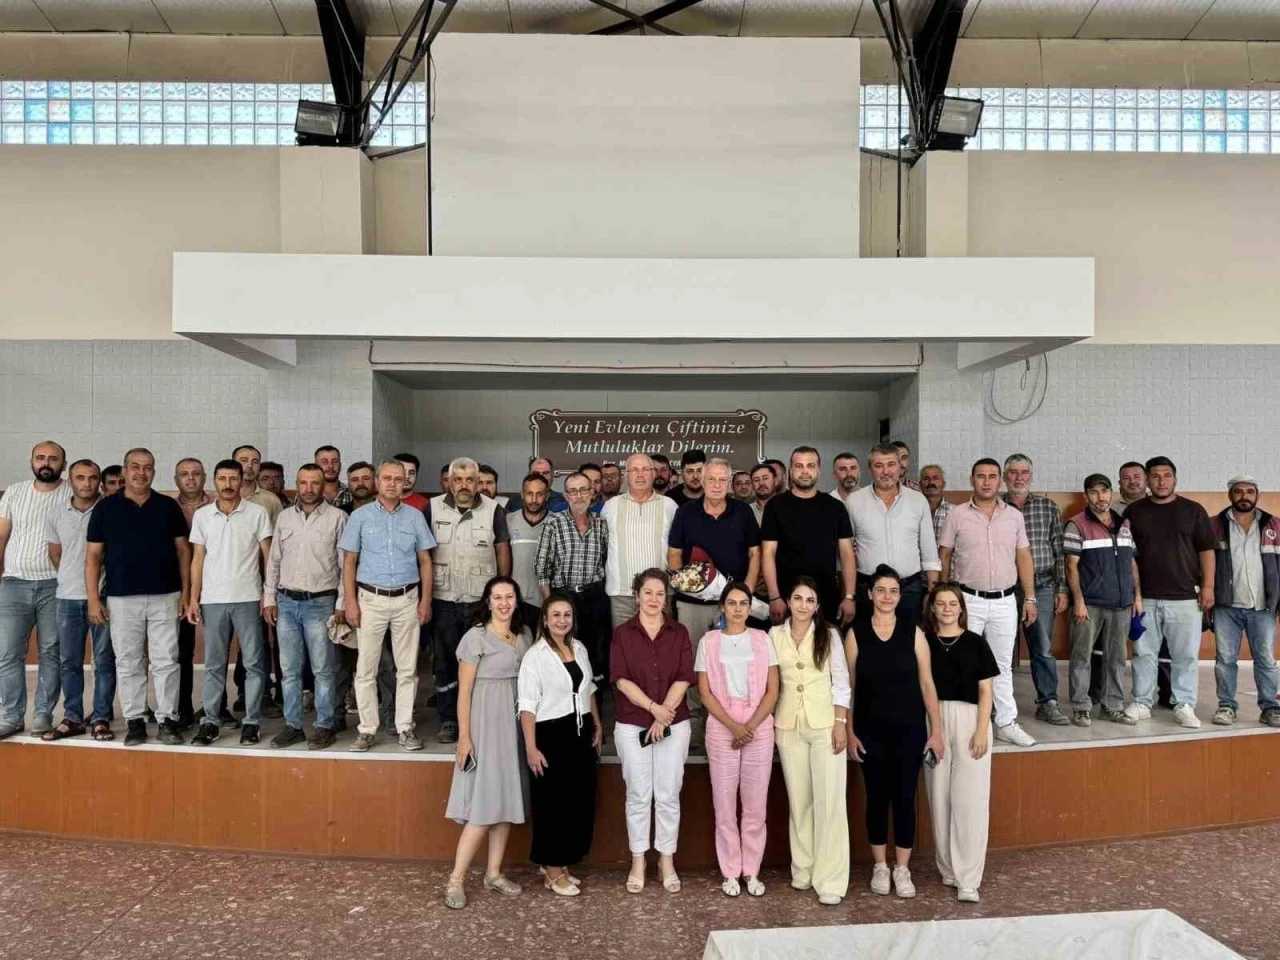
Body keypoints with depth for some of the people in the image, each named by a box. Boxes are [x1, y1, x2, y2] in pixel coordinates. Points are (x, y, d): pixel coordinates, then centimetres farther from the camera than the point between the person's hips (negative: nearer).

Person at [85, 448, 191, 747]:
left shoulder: (168, 506, 6)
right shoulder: (105, 508, 4)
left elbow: (183, 550, 8)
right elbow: (93, 556, 3)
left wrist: (186, 591, 1)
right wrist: (93, 599, -3)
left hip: (165, 597, 0)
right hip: (122, 598, 0)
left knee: (166, 661, 1)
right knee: (128, 663, 6)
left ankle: (167, 720, 8)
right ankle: (135, 721, 15)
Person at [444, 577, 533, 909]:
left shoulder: (524, 636, 9)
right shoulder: (476, 637, -8)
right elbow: (464, 691, -10)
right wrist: (464, 736, -13)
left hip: (515, 724, 6)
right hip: (486, 723, -6)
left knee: (507, 800, 10)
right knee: (484, 805, -7)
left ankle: (493, 873, 21)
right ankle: (456, 879, 3)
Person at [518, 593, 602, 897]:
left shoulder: (580, 649, 7)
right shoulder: (535, 655, -12)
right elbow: (527, 705, -15)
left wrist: (597, 726, 16)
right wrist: (531, 748, -18)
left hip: (580, 734, 6)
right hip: (551, 736, -6)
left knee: (580, 801, 11)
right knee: (553, 804, 3)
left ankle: (561, 864, 27)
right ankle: (553, 871, 18)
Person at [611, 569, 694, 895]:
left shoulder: (679, 633, 3)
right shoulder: (622, 633, 0)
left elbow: (683, 678, -3)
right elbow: (621, 678, -8)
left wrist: (664, 715, -12)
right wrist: (653, 707, -16)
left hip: (674, 724, 1)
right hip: (631, 725, -1)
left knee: (668, 795, 6)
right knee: (638, 795, 7)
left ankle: (667, 861, 19)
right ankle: (638, 862, 19)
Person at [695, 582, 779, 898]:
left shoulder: (762, 640, 4)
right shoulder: (708, 641, 3)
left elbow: (772, 691, 1)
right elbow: (705, 693, -1)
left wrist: (750, 727, -10)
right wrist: (733, 726, -11)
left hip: (760, 729, 1)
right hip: (721, 730, 0)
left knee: (756, 804, 4)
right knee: (724, 804, 3)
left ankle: (751, 871, 17)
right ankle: (730, 872, 14)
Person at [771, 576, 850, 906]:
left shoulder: (829, 635, 2)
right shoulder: (775, 635, 5)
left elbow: (841, 682, 1)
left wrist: (841, 723, -7)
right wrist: (769, 723, 4)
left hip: (825, 724, -2)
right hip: (789, 726, 2)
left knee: (829, 799, -4)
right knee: (798, 799, 8)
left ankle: (830, 880, 0)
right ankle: (803, 869, 20)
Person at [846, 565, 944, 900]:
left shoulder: (913, 632, -2)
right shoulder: (856, 633, -3)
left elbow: (927, 684, 0)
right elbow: (848, 687, 0)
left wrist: (936, 730, -2)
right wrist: (849, 731, -2)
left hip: (909, 728, 0)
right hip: (871, 729, 0)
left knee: (904, 798, 4)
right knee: (877, 797, 8)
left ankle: (902, 869, 18)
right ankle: (880, 867, 24)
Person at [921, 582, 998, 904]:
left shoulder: (975, 643, 3)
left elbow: (985, 690, 2)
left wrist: (982, 730, -7)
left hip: (969, 721, -1)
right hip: (933, 722, 2)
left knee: (969, 800, -3)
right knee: (939, 798, 6)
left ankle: (968, 878, 2)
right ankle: (948, 869, 20)